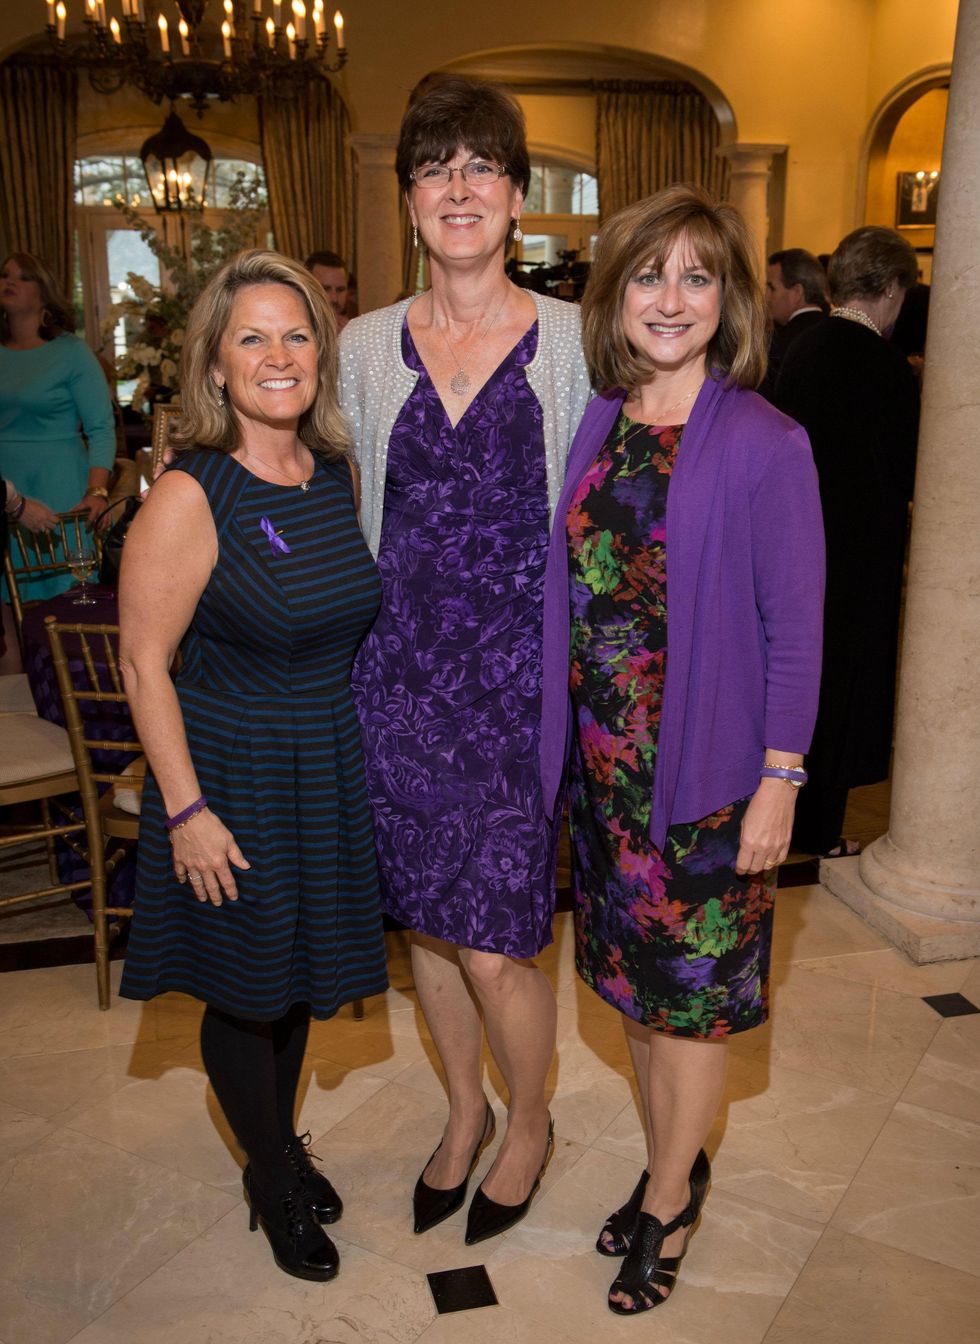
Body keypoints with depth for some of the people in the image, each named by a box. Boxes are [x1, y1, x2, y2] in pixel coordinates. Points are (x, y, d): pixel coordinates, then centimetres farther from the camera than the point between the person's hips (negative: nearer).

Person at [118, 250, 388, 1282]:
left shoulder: (338, 472, 0)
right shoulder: (189, 496, -19)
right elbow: (143, 662, -16)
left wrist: (360, 746, 11)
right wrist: (186, 810, -17)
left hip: (330, 770, 6)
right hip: (234, 778, -5)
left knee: (296, 978, 22)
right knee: (245, 992, 12)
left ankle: (282, 1149, 47)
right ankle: (275, 1187, 38)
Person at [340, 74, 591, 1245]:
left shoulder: (572, 342, -2)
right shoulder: (363, 347, 5)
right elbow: (353, 517, 12)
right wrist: (351, 648, 8)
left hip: (518, 671, -3)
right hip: (397, 668, 4)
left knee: (494, 947, 0)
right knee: (424, 918, 15)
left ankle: (528, 1123, 32)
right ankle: (464, 1112, 42)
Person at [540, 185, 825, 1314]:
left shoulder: (766, 446, -13)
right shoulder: (598, 425, 3)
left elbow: (793, 630, -10)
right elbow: (574, 591, 8)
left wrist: (779, 784, -12)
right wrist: (565, 739, 7)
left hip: (706, 764, -5)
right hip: (605, 755, 6)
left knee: (695, 982, 10)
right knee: (634, 972, 18)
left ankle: (668, 1201, 32)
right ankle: (672, 1167, 40)